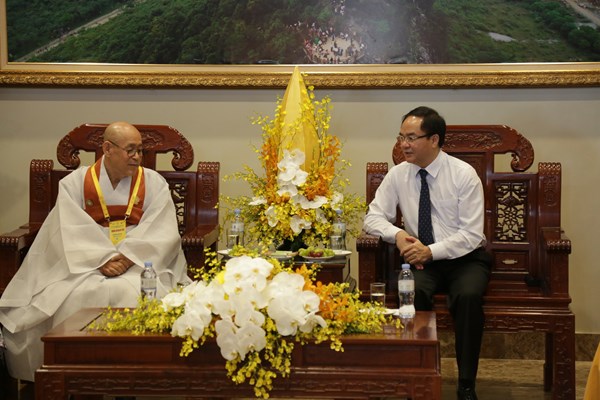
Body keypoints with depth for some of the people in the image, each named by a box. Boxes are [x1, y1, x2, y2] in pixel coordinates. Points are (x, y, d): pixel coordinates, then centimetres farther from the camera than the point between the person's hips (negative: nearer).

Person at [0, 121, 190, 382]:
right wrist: (101, 260, -20)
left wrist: (128, 258, -19)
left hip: (140, 263, 0)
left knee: (133, 294, -33)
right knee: (74, 297, -29)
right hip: (85, 265, 1)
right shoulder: (74, 183, 6)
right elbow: (69, 233, -4)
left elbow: (163, 234, -4)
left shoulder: (154, 183, 6)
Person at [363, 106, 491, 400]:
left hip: (464, 258, -2)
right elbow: (373, 218, 2)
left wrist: (431, 251, -26)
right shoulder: (398, 174, 1)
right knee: (413, 292, -32)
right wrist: (397, 234, -19)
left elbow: (471, 234, -13)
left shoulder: (464, 174, -10)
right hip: (421, 258, 2)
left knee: (468, 296, -33)